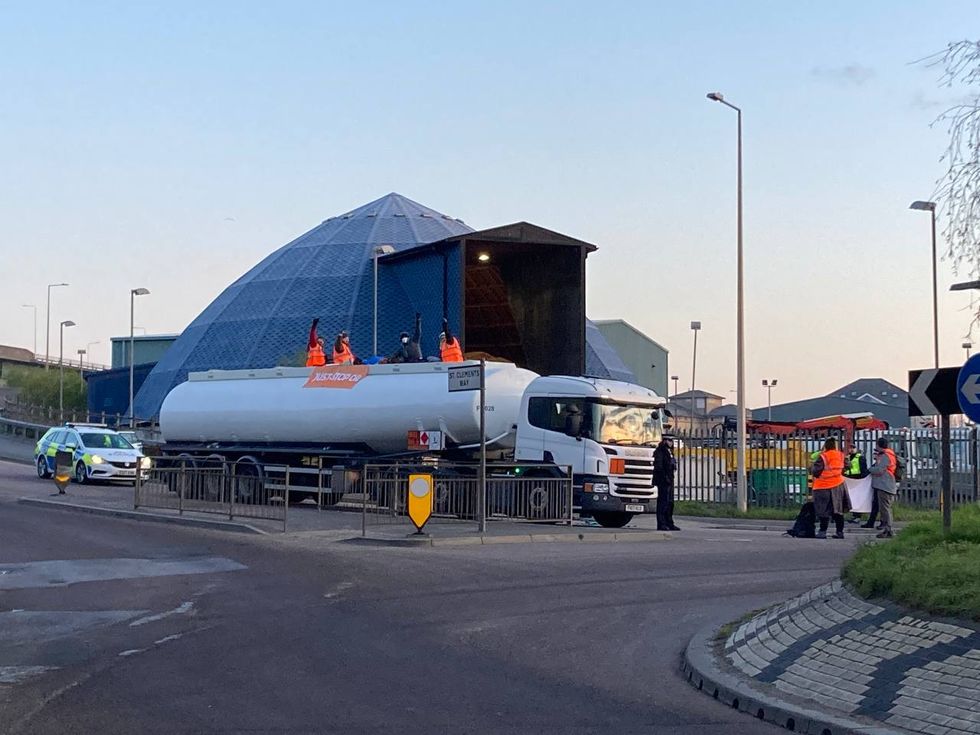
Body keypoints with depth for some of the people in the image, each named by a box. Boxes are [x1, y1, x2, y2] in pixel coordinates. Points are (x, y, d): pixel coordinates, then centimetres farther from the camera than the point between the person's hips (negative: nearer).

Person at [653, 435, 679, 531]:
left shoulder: (669, 451, 19)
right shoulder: (660, 451, -11)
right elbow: (658, 467, -17)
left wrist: (671, 478, 16)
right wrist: (665, 478, -20)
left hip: (669, 480, 10)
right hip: (663, 480, -10)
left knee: (670, 503, 12)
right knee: (663, 501, -9)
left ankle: (669, 523, 17)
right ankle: (661, 524, -7)